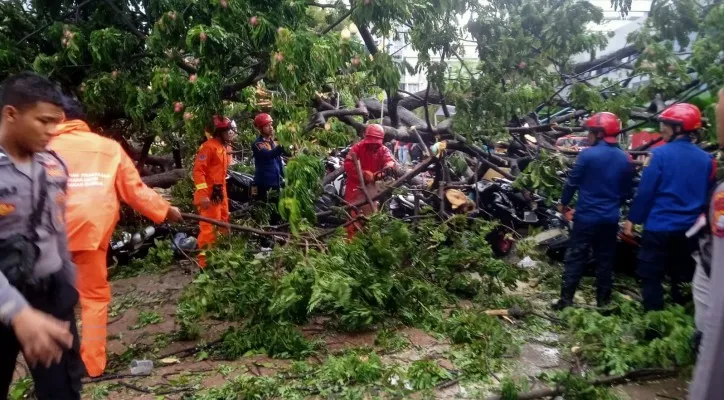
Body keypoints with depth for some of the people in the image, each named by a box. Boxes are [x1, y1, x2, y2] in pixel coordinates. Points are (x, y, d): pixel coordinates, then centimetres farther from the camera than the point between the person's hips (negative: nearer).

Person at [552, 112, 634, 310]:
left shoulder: (588, 155, -13)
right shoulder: (625, 159, 4)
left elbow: (572, 182, -6)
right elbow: (627, 192, 11)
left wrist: (563, 203, 9)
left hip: (587, 216, -4)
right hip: (610, 218, 4)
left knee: (575, 258, 2)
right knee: (605, 260, 12)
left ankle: (565, 300, 4)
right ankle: (603, 302, 18)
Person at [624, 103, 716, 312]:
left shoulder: (661, 153, -12)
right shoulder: (706, 158, 3)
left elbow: (645, 191, -13)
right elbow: (707, 196, 11)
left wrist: (632, 219, -3)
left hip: (659, 226, -5)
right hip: (689, 229, 5)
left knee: (651, 277, 5)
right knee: (682, 279, 15)